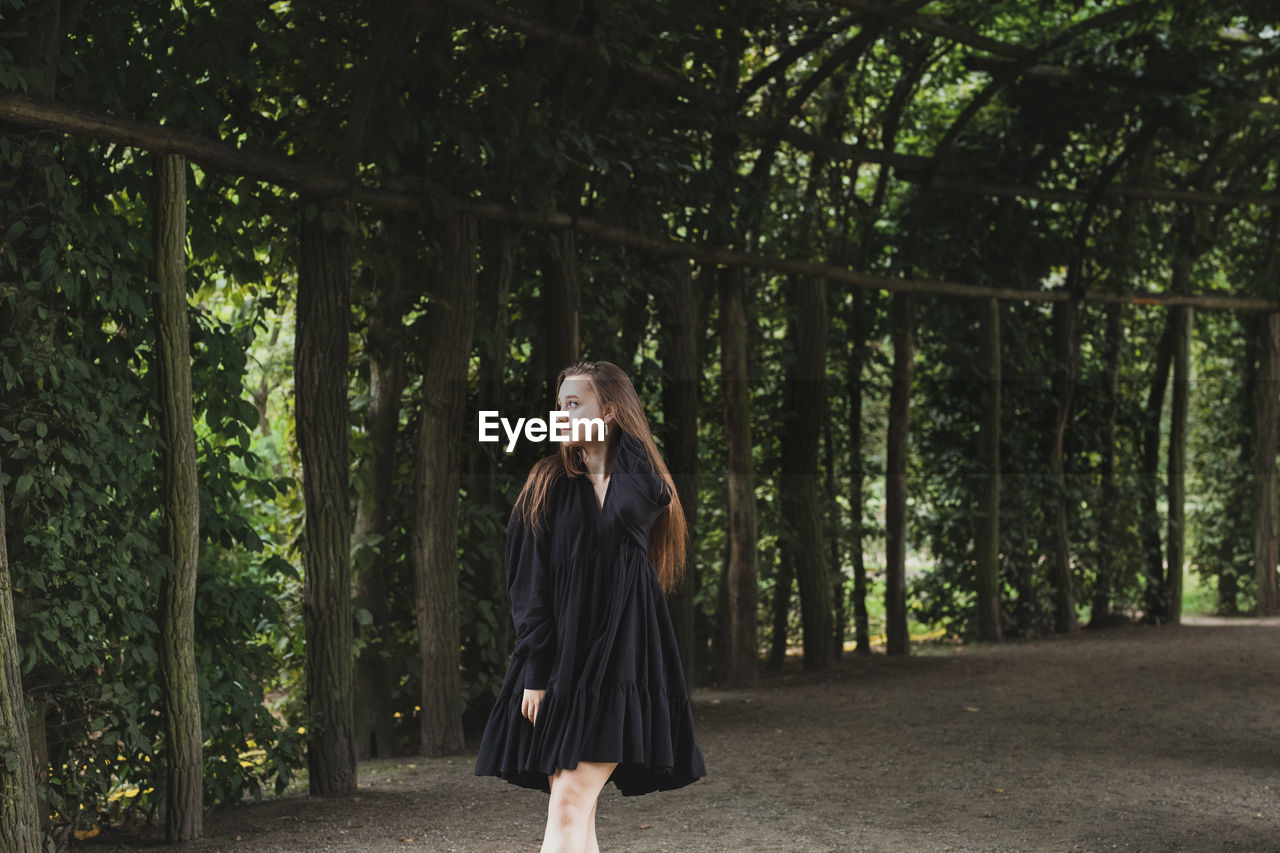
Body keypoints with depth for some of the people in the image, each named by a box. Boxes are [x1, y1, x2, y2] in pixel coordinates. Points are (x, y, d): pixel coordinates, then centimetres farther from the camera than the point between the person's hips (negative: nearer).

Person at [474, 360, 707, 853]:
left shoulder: (645, 487, 6)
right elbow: (529, 586, 2)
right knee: (575, 809, 0)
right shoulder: (548, 485, 6)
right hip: (559, 660, 2)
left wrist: (615, 436, -4)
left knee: (569, 804, -13)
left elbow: (624, 512, -20)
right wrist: (534, 672, -8)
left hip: (620, 662, -2)